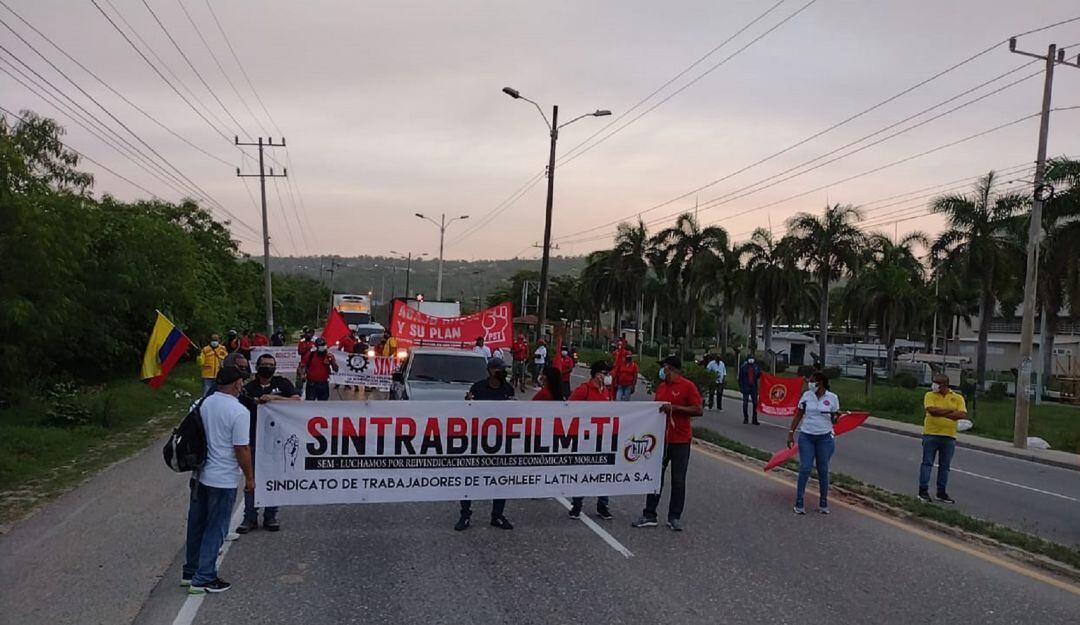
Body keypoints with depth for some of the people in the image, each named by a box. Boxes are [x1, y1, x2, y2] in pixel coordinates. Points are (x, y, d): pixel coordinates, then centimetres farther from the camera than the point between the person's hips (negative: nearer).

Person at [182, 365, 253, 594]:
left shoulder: (204, 403, 2)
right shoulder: (238, 411, -19)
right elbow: (242, 449, -17)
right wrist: (250, 478, -6)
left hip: (199, 475, 7)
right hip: (223, 479, -7)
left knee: (196, 524, 18)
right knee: (215, 530, 4)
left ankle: (190, 571, 30)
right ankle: (203, 579, 10)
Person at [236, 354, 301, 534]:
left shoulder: (282, 384, 3)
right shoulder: (249, 388, 6)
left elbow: (297, 401, -9)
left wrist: (274, 397, -18)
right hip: (254, 440, 1)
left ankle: (270, 517, 17)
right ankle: (250, 517, 12)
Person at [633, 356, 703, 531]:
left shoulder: (688, 386, -9)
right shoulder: (661, 387, 12)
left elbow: (698, 410, -14)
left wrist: (674, 408, -20)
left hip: (680, 440, -6)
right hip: (661, 439, 6)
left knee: (678, 480, 4)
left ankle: (674, 517, 14)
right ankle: (649, 515, 13)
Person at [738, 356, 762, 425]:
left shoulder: (756, 367, 4)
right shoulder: (743, 367, -1)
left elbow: (759, 377, 7)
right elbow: (740, 378, 0)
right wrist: (741, 387, -5)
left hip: (754, 388, 2)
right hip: (746, 388, -2)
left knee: (755, 403, 0)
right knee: (745, 403, 3)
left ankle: (755, 419, 5)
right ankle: (745, 418, 13)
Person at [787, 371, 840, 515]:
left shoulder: (832, 398, -3)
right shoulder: (806, 395, 0)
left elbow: (834, 420, 3)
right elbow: (798, 416, 7)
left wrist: (836, 416, -20)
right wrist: (791, 433, 3)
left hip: (824, 438, 0)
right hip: (806, 437, 0)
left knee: (823, 470, 9)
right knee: (805, 468, -2)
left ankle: (823, 503, 21)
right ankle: (799, 503, 6)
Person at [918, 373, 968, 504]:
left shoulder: (958, 398, 5)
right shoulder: (930, 395, 0)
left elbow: (963, 415, -9)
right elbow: (932, 410, -17)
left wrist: (941, 412, -14)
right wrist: (950, 410, -11)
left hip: (949, 437, 2)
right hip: (931, 435, -2)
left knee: (945, 466, 9)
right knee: (927, 463, 0)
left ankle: (941, 492, 18)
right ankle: (923, 490, 4)